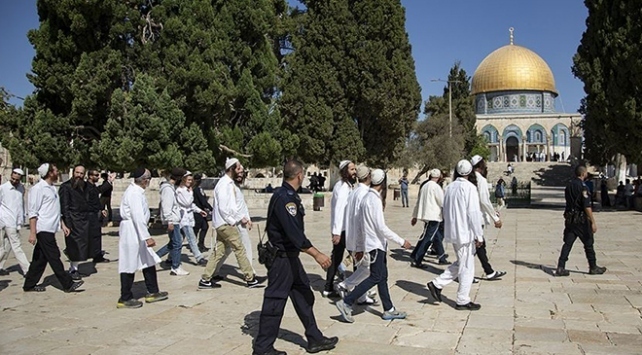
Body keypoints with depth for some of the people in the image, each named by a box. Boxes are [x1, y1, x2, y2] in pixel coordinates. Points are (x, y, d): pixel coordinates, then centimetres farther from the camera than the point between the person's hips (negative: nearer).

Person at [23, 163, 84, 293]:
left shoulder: (52, 188, 14)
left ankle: (30, 285, 21)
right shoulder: (38, 189, -10)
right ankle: (68, 284, -2)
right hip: (43, 229, -8)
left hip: (50, 229, 8)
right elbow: (32, 212, -13)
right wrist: (32, 233, -17)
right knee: (54, 257, -4)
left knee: (41, 258, 12)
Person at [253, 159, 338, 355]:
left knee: (304, 296, 15)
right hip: (281, 257, -10)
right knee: (274, 302, -1)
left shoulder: (288, 195, 10)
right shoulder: (284, 198, -22)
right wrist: (316, 254, -30)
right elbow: (294, 233, -29)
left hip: (290, 256, 10)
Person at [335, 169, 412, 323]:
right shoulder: (374, 200, -19)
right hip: (376, 243, -10)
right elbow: (381, 227, -22)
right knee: (375, 277, -7)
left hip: (377, 243, 10)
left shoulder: (366, 197, 10)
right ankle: (346, 303, -6)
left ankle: (389, 310, 20)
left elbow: (360, 219, 15)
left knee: (382, 277, 13)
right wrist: (401, 241, -17)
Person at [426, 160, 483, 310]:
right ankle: (463, 301, 11)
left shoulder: (449, 187, 8)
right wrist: (479, 235, -11)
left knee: (460, 263, 21)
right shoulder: (469, 188, -15)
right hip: (466, 232, -8)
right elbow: (473, 213, -17)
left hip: (452, 232, 8)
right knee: (467, 267, 3)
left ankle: (437, 284, 14)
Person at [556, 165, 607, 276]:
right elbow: (587, 207, -18)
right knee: (588, 244, 8)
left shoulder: (569, 185, 10)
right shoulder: (582, 186, -15)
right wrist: (593, 222, -15)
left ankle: (561, 267, -3)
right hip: (581, 220, -7)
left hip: (569, 220, 7)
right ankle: (593, 268, 21)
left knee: (567, 243, 4)